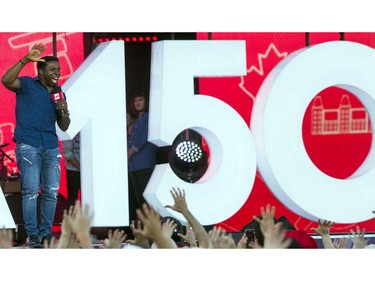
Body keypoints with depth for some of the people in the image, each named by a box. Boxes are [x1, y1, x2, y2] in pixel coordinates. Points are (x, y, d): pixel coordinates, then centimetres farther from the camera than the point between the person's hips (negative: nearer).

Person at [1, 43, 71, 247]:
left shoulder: (59, 94, 16)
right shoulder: (27, 85, 1)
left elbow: (64, 127, 17)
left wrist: (64, 111, -5)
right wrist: (26, 60, -24)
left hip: (51, 147, 5)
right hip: (28, 146, -5)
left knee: (51, 192, 3)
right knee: (31, 191, -8)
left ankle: (46, 234, 11)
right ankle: (32, 235, -7)